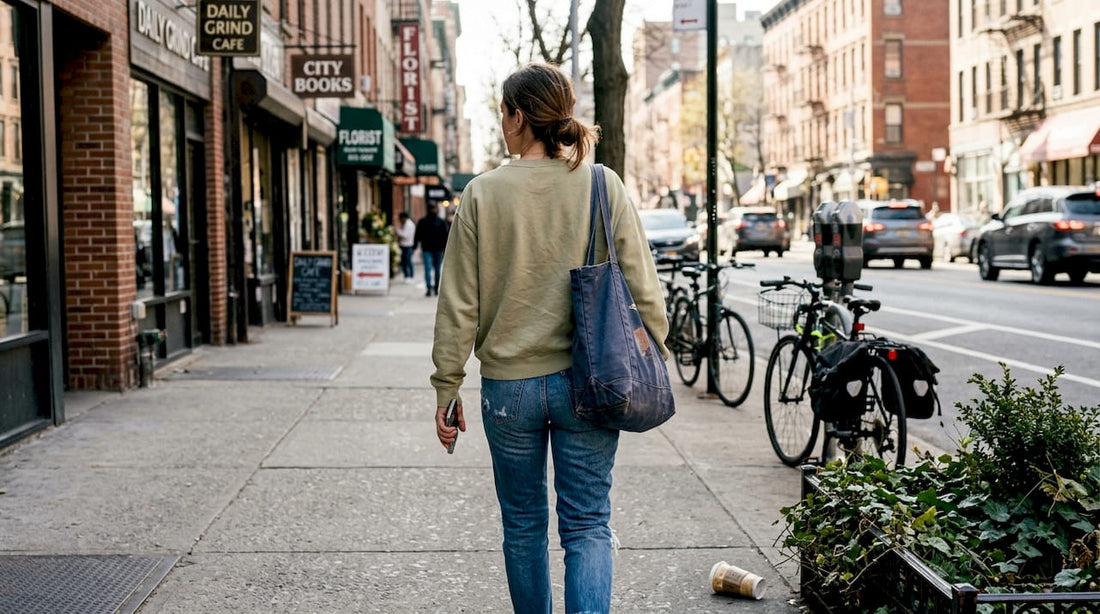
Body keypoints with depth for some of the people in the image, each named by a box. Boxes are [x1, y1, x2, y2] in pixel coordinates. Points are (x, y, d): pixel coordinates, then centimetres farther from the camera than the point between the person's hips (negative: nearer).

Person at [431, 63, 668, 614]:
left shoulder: (483, 193, -5)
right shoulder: (603, 186, -3)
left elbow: (459, 304, -3)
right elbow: (643, 289, -2)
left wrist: (447, 387, 4)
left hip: (510, 384, 0)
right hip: (587, 382, 0)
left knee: (523, 526, 16)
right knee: (588, 526, 6)